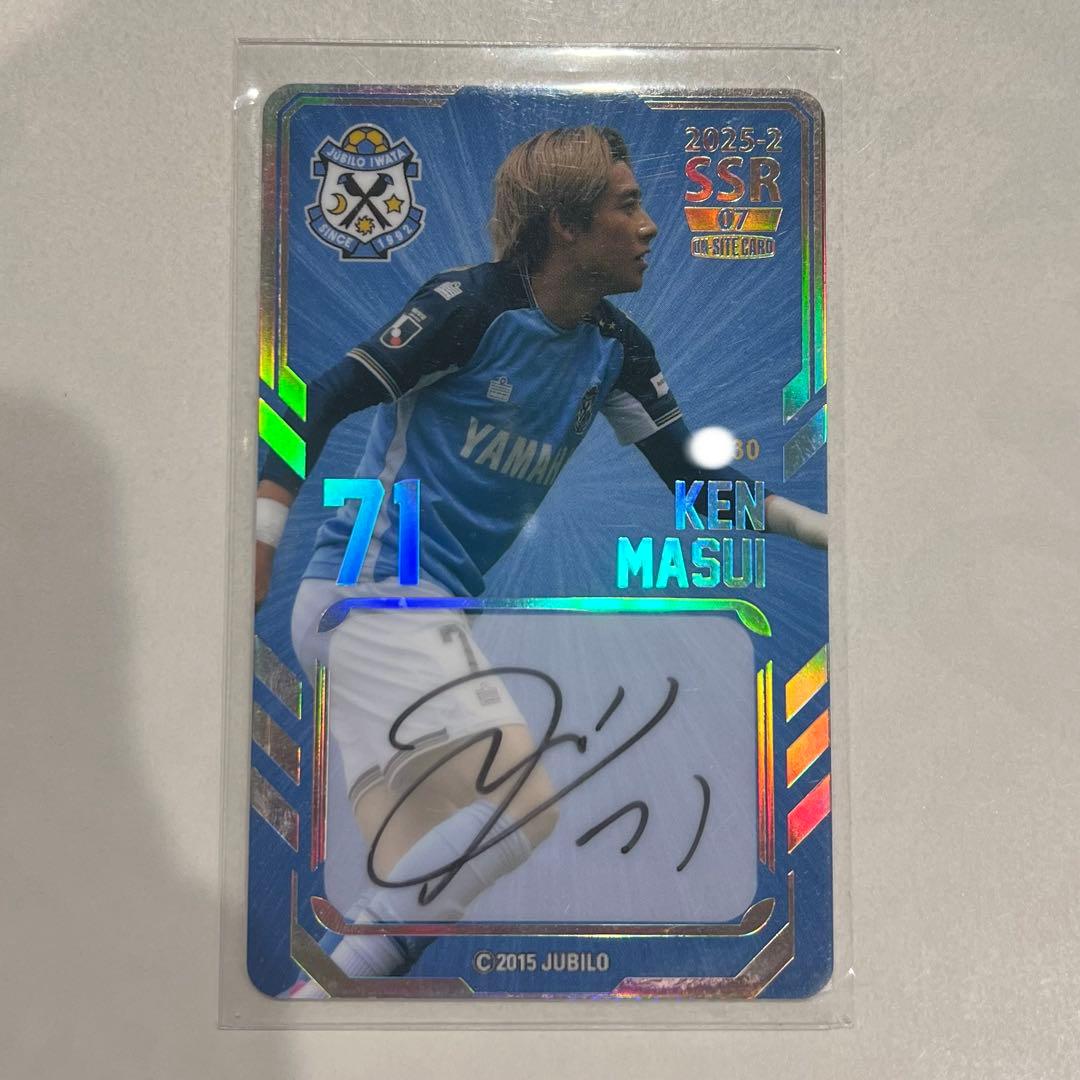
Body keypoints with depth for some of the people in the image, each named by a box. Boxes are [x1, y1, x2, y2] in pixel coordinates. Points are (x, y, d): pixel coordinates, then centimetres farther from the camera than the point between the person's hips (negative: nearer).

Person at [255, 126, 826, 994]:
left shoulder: (614, 348, 7)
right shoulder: (471, 304, -13)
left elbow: (690, 473, 10)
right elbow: (325, 402, -12)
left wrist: (826, 530, 6)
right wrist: (261, 542, -17)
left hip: (433, 610, 8)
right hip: (374, 590, -8)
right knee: (520, 805, -14)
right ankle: (324, 991, -1)